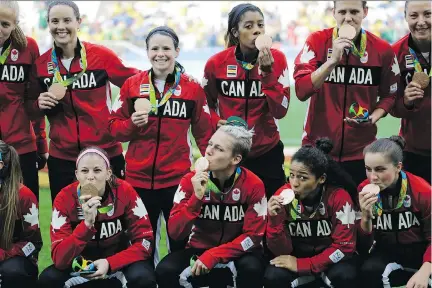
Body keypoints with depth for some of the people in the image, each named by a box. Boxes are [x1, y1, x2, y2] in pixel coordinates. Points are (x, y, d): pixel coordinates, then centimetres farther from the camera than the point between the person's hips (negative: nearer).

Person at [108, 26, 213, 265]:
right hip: (139, 178, 1)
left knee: (180, 242, 3)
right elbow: (114, 127, 8)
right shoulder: (131, 85, 5)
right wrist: (132, 124, -13)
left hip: (178, 179, -1)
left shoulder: (192, 88, 2)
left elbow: (204, 133, 6)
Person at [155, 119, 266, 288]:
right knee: (165, 271, -27)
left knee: (252, 269, -35)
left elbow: (253, 235, -13)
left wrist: (214, 256, -23)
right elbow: (175, 233, -15)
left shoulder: (253, 185, -14)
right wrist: (196, 197, -28)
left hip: (238, 253, -1)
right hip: (199, 250, 2)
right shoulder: (191, 180, -10)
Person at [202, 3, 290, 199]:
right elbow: (206, 104, 11)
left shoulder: (277, 59, -7)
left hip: (267, 153, 0)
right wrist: (217, 123, -8)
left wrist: (267, 71, -23)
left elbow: (280, 111, -15)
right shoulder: (216, 63, -6)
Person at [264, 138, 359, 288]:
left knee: (344, 276, -33)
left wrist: (302, 265, -24)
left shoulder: (340, 197, -22)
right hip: (297, 255, 2)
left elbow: (344, 246, -19)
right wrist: (275, 219, -32)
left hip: (331, 258, -2)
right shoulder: (283, 196, -16)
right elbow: (281, 251, -14)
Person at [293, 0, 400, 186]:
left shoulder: (382, 50, -3)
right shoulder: (317, 41, -7)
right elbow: (302, 91, -17)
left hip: (360, 151, 1)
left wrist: (374, 116, -9)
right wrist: (333, 60, -25)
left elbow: (388, 94, 10)